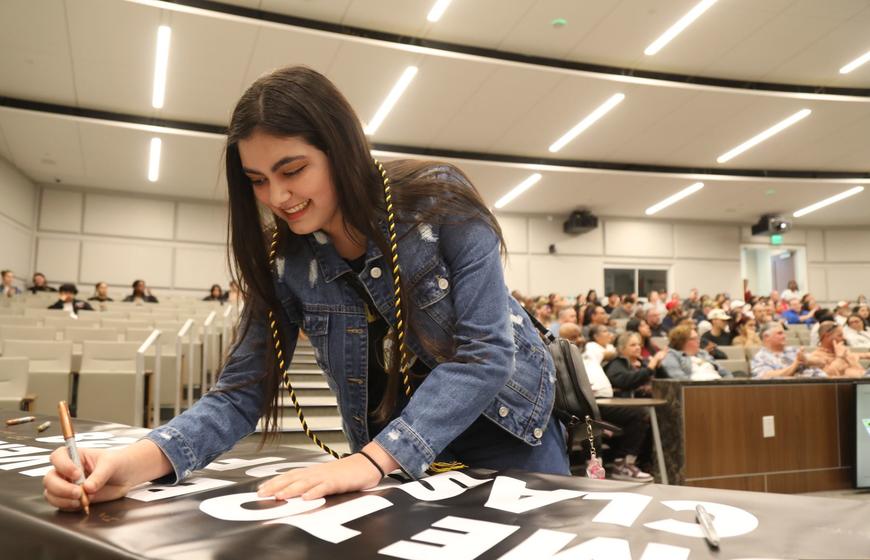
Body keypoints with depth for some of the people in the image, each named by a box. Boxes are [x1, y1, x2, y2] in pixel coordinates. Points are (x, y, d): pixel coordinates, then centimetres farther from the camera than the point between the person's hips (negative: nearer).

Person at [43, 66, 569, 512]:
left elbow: (486, 351, -28)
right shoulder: (284, 261, -12)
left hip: (504, 429, -2)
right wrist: (139, 460, -31)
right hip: (397, 457, 2)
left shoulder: (441, 202, -23)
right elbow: (242, 391, -12)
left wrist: (372, 460, -37)